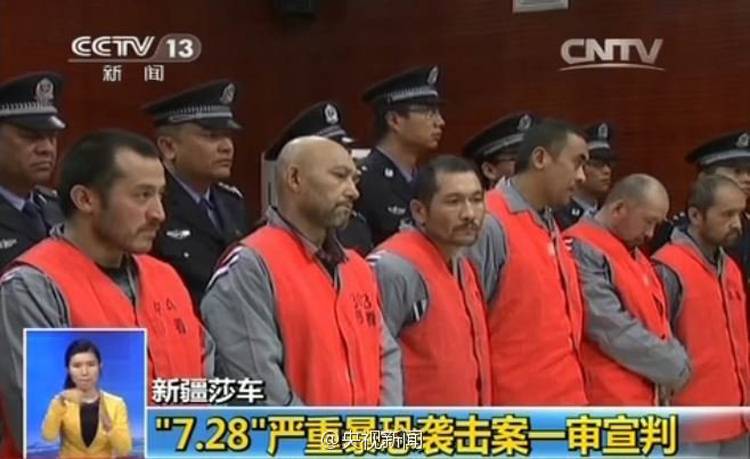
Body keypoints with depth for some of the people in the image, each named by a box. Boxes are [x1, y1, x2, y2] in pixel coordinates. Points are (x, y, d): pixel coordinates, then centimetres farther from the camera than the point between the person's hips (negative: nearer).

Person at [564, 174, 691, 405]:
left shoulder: (635, 257, 19)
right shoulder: (583, 250, -13)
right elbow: (612, 330, -20)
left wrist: (676, 360, 1)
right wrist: (675, 366, -11)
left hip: (642, 398, 10)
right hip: (607, 402, -10)